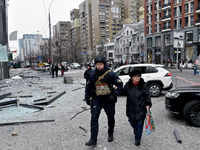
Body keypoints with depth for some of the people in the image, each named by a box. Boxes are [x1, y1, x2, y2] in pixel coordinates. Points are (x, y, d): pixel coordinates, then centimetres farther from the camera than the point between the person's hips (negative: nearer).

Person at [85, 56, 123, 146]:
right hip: (97, 99, 2)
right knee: (94, 118, -7)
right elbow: (89, 87, 15)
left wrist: (114, 95, -16)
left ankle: (110, 134, 38)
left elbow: (120, 84, -7)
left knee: (110, 118, 14)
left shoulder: (111, 74, -8)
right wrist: (87, 98, 13)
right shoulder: (93, 76, 4)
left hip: (108, 99, -2)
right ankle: (93, 139, 1)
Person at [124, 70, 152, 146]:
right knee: (132, 123, 14)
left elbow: (147, 95, 2)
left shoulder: (143, 85, -7)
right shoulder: (128, 85, -3)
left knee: (139, 124, 3)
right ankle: (135, 131, 48)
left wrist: (148, 104, -7)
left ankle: (137, 139, 22)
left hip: (141, 109, -2)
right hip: (131, 108, 2)